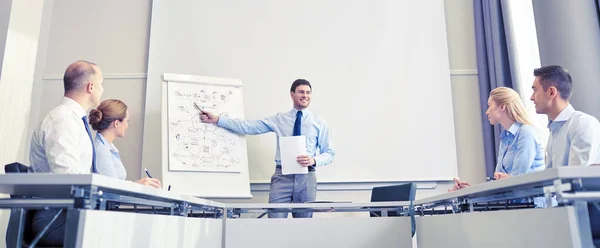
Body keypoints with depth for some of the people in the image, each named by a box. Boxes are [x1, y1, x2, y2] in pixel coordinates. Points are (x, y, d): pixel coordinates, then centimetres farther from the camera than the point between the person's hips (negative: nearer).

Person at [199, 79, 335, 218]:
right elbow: (249, 127, 1)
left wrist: (314, 160, -15)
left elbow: (329, 153, 7)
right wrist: (217, 120, -5)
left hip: (306, 177, 1)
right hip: (282, 176, 0)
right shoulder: (279, 119, 8)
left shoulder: (319, 122, 7)